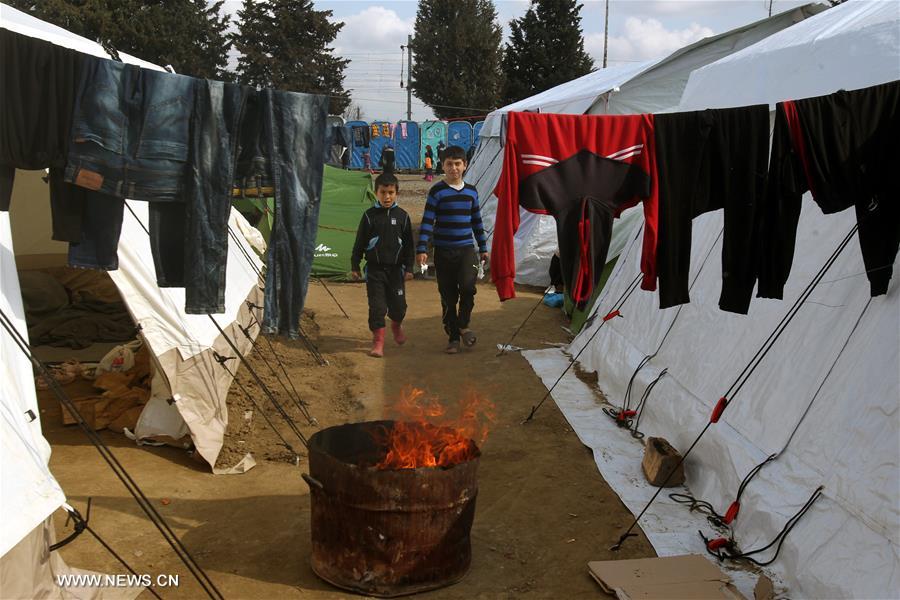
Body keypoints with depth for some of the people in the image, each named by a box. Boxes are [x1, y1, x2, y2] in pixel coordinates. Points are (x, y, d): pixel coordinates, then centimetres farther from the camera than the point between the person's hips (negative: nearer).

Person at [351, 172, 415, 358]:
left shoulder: (402, 216, 1)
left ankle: (396, 325, 40)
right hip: (374, 269, -1)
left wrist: (409, 268, 3)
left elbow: (408, 245, 6)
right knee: (377, 306, -3)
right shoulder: (369, 216, -2)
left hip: (396, 269, 1)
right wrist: (355, 266, 3)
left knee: (398, 305, 7)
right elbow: (359, 243, 3)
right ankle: (378, 341, 7)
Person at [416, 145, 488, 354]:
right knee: (448, 296, 4)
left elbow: (477, 221, 18)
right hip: (443, 251, -2)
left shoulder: (471, 191, 9)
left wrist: (483, 248, 19)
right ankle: (453, 337, 16)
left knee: (467, 285, -20)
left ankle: (463, 325, 3)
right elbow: (427, 221, -7)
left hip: (466, 248, 2)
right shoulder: (437, 191, -2)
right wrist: (422, 249, -15)